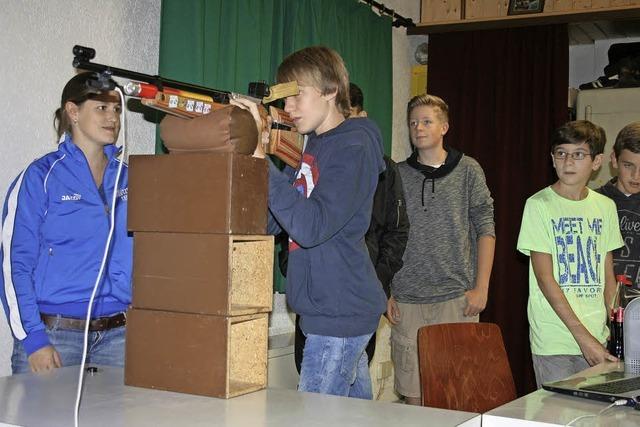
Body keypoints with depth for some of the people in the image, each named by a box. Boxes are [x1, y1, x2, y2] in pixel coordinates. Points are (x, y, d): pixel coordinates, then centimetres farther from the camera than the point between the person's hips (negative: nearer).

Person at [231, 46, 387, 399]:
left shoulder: (354, 147, -14)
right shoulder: (315, 146, 14)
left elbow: (310, 226, -27)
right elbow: (271, 222, 10)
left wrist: (259, 158, -26)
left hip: (339, 313, -9)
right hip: (331, 307, 9)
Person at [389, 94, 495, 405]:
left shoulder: (467, 170, 5)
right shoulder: (398, 175, 8)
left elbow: (485, 230, 3)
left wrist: (481, 288, -4)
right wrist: (386, 293, 5)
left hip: (457, 297, -1)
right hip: (407, 300, 2)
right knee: (413, 393, 3)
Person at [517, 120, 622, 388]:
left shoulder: (605, 207, 9)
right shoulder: (539, 205, -6)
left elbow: (608, 276, 13)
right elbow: (545, 278, -11)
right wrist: (582, 334, -15)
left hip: (597, 339, 4)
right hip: (553, 343, -4)